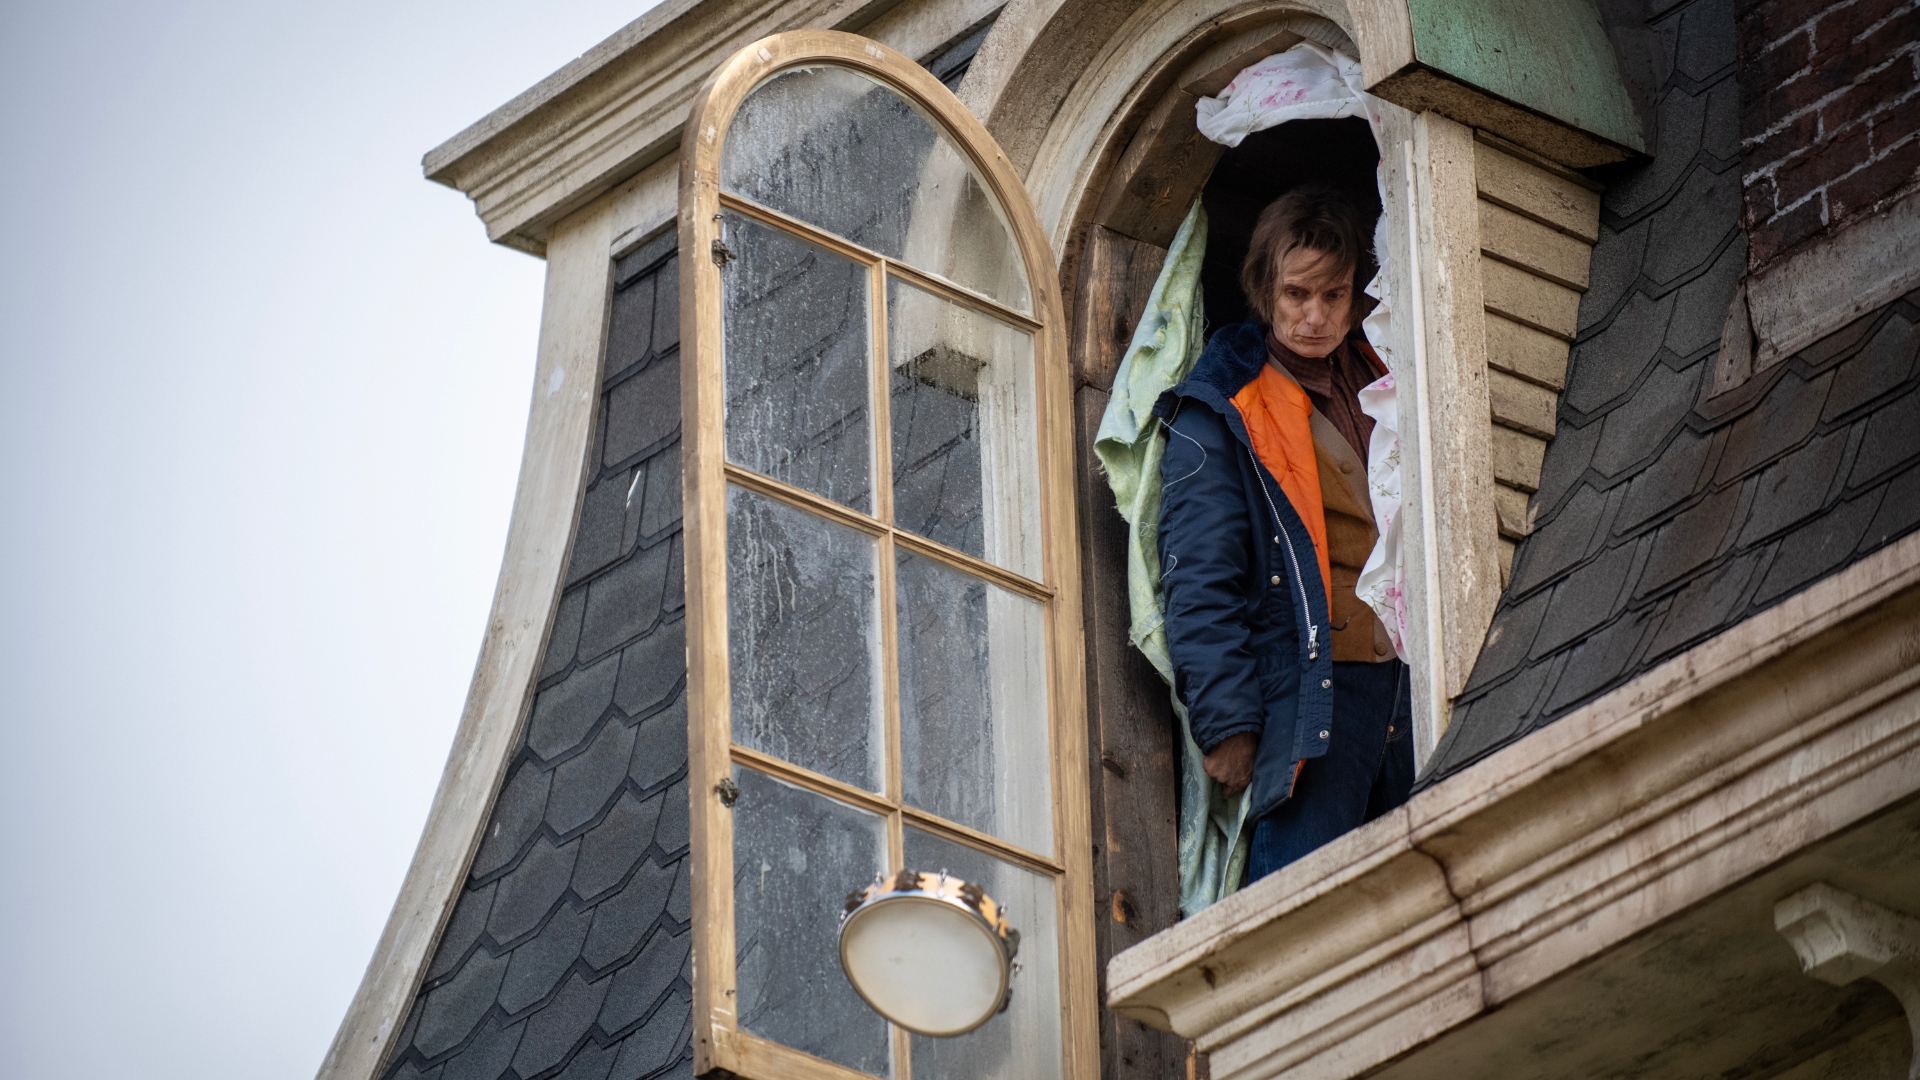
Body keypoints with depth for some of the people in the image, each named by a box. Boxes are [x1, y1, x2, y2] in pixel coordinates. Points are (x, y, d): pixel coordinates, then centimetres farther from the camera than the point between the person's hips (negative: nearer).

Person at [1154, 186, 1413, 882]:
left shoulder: (1380, 381, 19)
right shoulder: (1218, 412, 1)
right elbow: (1198, 582, -5)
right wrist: (1226, 721, -13)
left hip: (1405, 689, 6)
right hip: (1307, 690, -6)